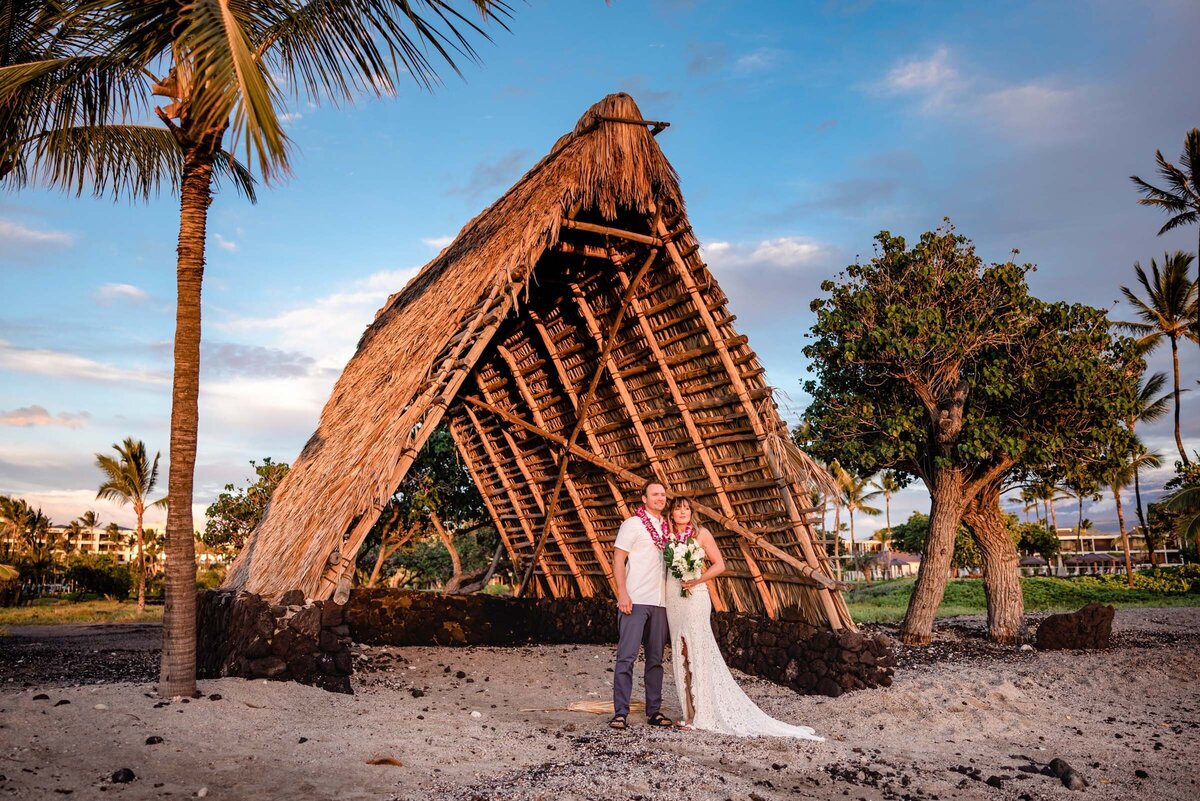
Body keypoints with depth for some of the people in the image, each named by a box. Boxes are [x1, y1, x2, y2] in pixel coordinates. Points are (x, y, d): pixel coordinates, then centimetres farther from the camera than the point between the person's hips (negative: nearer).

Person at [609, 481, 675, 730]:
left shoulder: (666, 528, 16)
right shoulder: (633, 524, -1)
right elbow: (618, 560, -5)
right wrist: (622, 593, -15)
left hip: (659, 602, 6)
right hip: (635, 601, -6)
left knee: (655, 658, 10)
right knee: (627, 656, -8)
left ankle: (654, 711, 17)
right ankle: (620, 713, -5)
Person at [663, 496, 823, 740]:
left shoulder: (700, 533, -1)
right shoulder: (667, 536, 12)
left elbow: (719, 565, -3)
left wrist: (697, 580, -13)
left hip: (694, 597, -5)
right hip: (673, 599, 5)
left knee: (698, 651, -7)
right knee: (680, 653, 6)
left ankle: (703, 714, -2)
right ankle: (691, 711, 14)